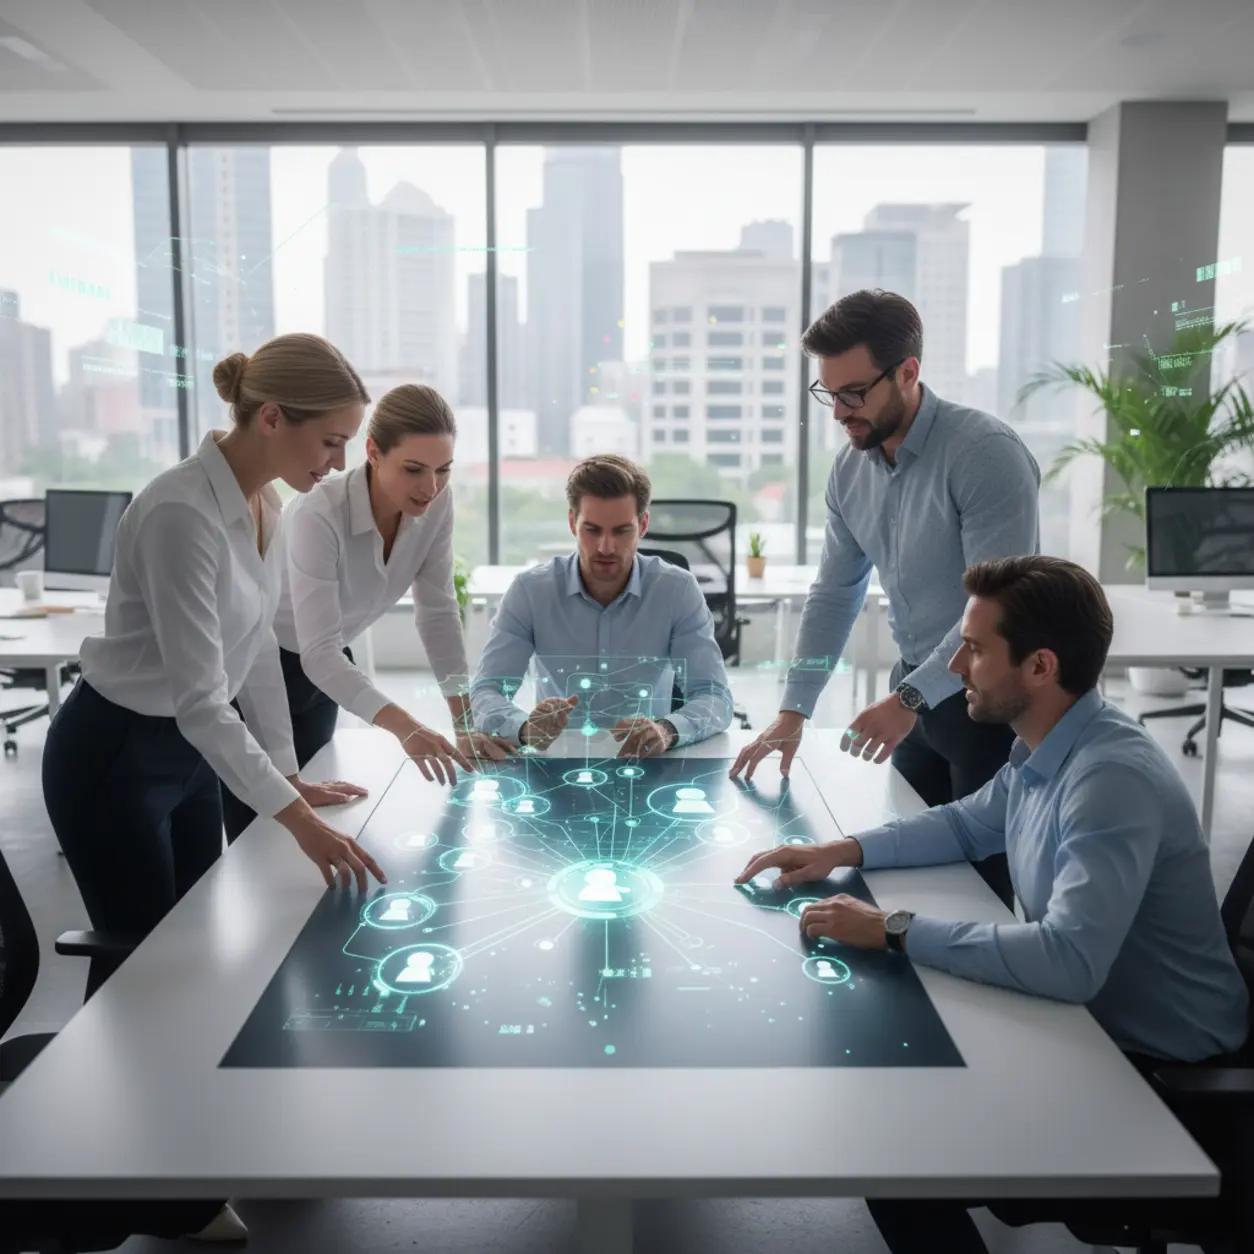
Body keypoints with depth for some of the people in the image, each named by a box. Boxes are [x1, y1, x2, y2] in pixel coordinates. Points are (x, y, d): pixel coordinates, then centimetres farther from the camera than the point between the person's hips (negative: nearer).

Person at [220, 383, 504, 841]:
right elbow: (319, 652, -40)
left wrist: (466, 723, -18)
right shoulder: (319, 515, -35)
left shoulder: (436, 505, -17)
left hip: (317, 671, 6)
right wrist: (403, 726, -53)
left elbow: (438, 613, -11)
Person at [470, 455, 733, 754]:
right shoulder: (530, 590, -7)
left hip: (649, 763, 0)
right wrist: (526, 727, -33)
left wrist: (667, 730, -34)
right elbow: (484, 694, -11)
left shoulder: (678, 590, -7)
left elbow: (715, 696, -12)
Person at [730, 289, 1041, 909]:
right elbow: (834, 593, 7)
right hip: (916, 687, 7)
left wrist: (909, 699, -28)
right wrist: (793, 711, 1)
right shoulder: (850, 469, 2)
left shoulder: (987, 453, -20)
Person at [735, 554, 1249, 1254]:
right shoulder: (1044, 750, -1)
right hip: (1087, 1019, 9)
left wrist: (895, 931, -32)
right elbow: (970, 826, 18)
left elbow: (1070, 961, -40)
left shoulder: (1113, 778, -30)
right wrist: (844, 851, 4)